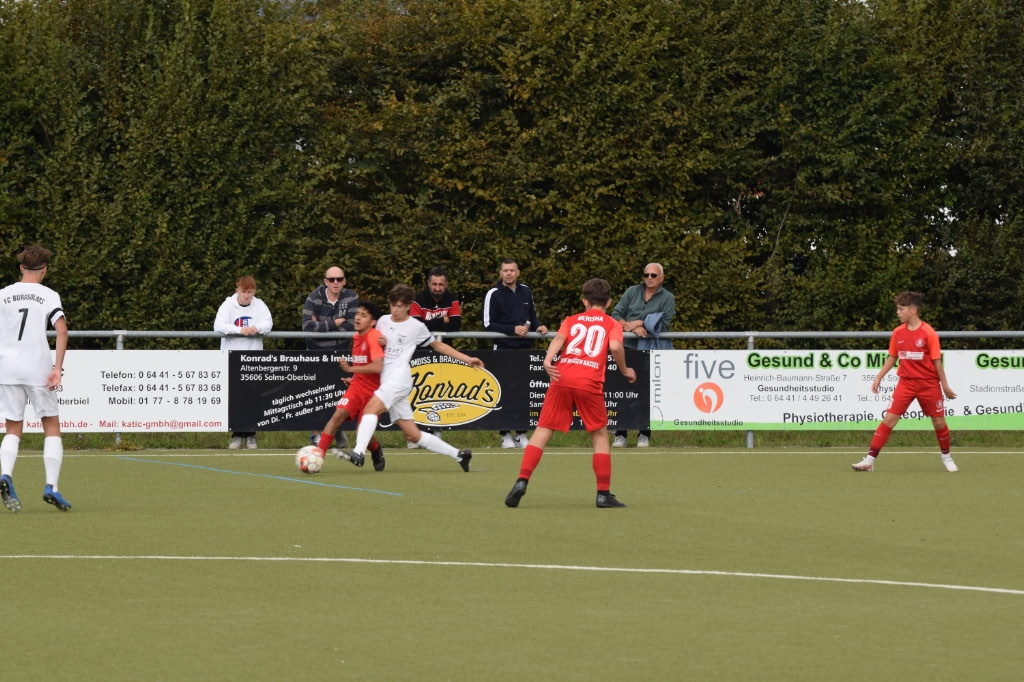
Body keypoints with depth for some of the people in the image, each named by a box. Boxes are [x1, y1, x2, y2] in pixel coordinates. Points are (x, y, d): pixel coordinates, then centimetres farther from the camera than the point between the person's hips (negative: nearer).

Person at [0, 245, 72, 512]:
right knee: (52, 428, 10)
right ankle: (51, 487, 0)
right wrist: (58, 368, -15)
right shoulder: (49, 296, -1)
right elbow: (62, 330, -14)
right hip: (38, 368, -2)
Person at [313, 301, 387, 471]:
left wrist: (351, 369, -24)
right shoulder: (356, 338, 9)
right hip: (357, 387, 6)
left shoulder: (374, 337, -18)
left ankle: (376, 450, 29)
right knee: (338, 414, -17)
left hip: (373, 392, -6)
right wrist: (353, 378, 13)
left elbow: (378, 366, -30)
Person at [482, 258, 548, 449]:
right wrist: (513, 329, -16)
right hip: (503, 347, -4)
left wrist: (537, 327, 1)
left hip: (525, 347, 4)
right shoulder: (494, 294, -4)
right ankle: (505, 435, 4)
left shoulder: (525, 291, 12)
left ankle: (521, 434, 11)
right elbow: (488, 325, -8)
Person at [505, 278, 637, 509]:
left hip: (562, 377, 2)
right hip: (590, 383, -1)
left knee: (543, 431, 4)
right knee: (600, 435, 13)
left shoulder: (572, 320, 21)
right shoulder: (612, 324, 16)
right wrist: (625, 371, 9)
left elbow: (559, 338, 0)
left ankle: (522, 481, -11)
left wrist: (548, 360, -15)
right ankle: (603, 494, 8)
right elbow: (615, 346, -5)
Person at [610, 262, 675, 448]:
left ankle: (644, 435, 6)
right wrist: (632, 327, -11)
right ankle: (620, 435, 1)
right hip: (628, 348, 2)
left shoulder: (667, 298, 6)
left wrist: (638, 323, -10)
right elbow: (616, 314, 5)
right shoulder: (632, 292, 13)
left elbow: (664, 325, -6)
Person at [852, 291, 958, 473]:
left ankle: (946, 457, 29)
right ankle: (869, 459, -9)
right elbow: (892, 358, 14)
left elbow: (937, 361, -7)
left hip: (929, 383, -3)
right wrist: (879, 377, 8)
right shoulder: (898, 333, 2)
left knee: (939, 422, 5)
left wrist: (945, 386, -4)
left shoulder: (928, 333, -11)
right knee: (889, 418, -7)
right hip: (906, 382, 3)